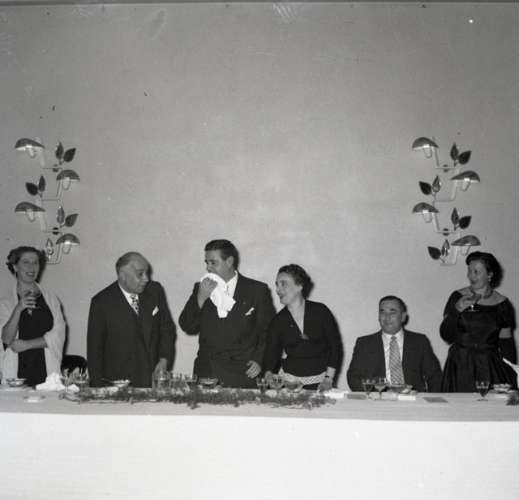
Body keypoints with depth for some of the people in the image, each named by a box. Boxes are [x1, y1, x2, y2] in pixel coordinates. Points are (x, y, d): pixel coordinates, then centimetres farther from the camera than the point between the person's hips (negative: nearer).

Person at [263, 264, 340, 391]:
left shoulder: (320, 311, -1)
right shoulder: (278, 321, 3)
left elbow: (335, 345, 1)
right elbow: (271, 354, 1)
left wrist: (328, 379, -5)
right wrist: (268, 376, -18)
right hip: (290, 379, 1)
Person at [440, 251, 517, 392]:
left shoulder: (502, 304, 4)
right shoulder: (458, 298, 1)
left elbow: (506, 342, 7)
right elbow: (446, 336, -3)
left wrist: (511, 375, 0)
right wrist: (457, 310, -16)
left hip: (491, 368, 1)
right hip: (461, 367, -1)